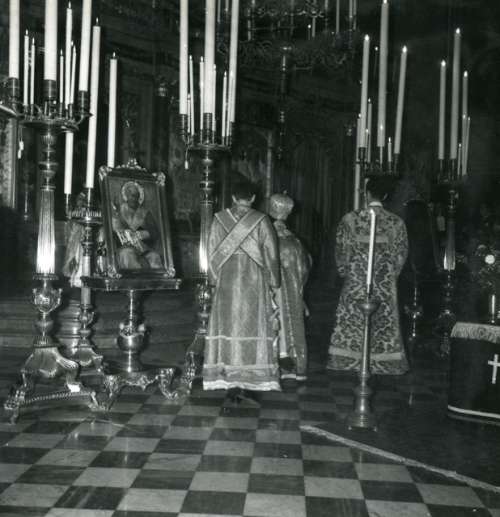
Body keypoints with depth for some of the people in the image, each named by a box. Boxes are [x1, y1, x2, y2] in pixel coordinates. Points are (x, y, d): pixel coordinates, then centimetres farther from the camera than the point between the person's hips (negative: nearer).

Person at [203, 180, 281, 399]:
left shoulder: (219, 219, 3)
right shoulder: (261, 220, -3)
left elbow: (212, 253, 6)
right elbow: (271, 254, -1)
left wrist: (214, 279, 16)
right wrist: (273, 282, 10)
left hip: (226, 280, 2)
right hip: (254, 281, -1)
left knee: (227, 326, 5)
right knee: (253, 327, 5)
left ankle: (230, 381, 4)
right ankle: (249, 381, 6)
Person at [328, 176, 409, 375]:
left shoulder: (350, 219, -7)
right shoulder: (396, 222, -2)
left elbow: (341, 251, -1)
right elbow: (401, 255, 3)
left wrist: (346, 273, 15)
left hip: (355, 282, -1)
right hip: (385, 285, 1)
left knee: (352, 323, 7)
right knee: (384, 324, 9)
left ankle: (349, 362, 10)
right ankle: (383, 364, 14)